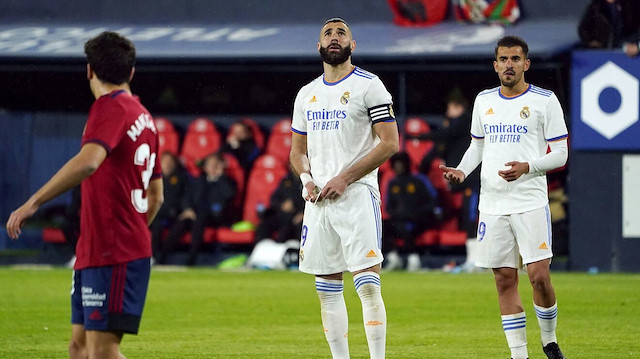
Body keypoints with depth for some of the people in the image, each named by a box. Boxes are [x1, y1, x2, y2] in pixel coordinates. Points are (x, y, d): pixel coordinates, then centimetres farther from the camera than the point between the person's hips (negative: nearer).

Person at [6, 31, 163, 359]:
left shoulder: (110, 107, -11)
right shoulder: (143, 117, 17)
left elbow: (87, 162, -30)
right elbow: (155, 196, 25)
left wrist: (33, 203, -29)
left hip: (111, 257, -9)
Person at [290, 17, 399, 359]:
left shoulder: (368, 86, -3)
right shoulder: (307, 94, 16)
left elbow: (389, 143, -9)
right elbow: (297, 150, 23)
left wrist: (344, 178, -13)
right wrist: (307, 179, 1)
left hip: (356, 194, -6)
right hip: (318, 199, 6)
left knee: (367, 284, -12)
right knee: (327, 289, 7)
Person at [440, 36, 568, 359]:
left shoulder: (545, 100, -1)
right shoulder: (484, 101, 12)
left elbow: (560, 153, -2)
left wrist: (527, 167, -18)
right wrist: (462, 170, 3)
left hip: (530, 202, -4)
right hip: (492, 205, 4)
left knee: (539, 276, -11)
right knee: (505, 280, 3)